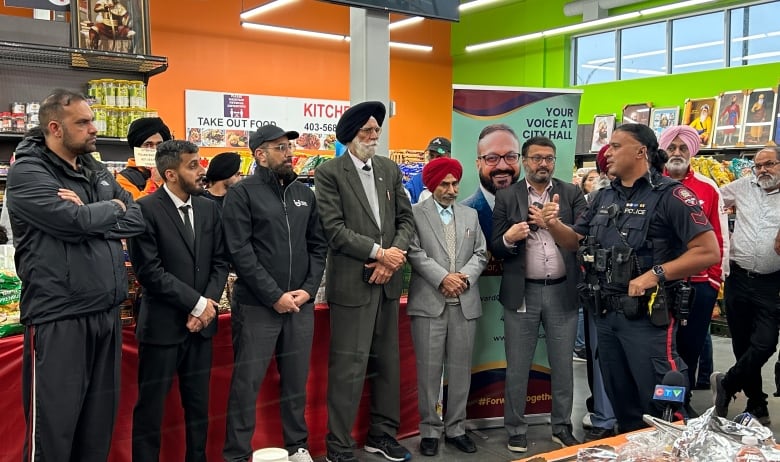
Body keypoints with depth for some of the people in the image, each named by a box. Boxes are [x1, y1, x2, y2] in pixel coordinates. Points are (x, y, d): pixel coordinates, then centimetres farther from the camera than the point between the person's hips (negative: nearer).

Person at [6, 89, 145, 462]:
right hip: (58, 318, -7)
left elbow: (138, 220, 5)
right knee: (54, 428, 1)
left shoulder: (98, 172, 15)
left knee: (100, 423, 15)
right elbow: (75, 222, -22)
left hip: (106, 313, 7)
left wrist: (88, 214, -11)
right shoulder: (27, 173, -8)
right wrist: (113, 208, -2)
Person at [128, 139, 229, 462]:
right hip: (162, 325, -5)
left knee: (199, 406, 15)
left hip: (201, 323, 5)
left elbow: (220, 263, 7)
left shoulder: (209, 209, 7)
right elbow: (149, 270, -16)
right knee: (151, 408, 6)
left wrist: (207, 306, -8)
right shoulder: (145, 209, -11)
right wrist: (197, 303, -15)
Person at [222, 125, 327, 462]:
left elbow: (318, 245, 12)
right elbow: (240, 252, -11)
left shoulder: (304, 194, 12)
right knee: (247, 383, 1)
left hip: (301, 304, 5)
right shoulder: (242, 193, -4)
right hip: (257, 306, -5)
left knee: (296, 380, 13)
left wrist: (308, 289, -2)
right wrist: (275, 296, -13)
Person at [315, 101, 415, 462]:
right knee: (348, 369, -2)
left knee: (387, 363, 15)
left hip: (388, 281, 6)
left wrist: (395, 254, -9)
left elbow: (406, 219, 8)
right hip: (352, 283, -6)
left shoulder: (390, 169, 11)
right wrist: (379, 252, -16)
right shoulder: (330, 173, -6)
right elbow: (334, 229, -14)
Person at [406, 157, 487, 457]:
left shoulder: (470, 215, 15)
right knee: (429, 370, 1)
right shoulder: (416, 213, 2)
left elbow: (481, 254, 9)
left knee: (461, 369, 8)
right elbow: (415, 253, -8)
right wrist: (443, 278, -15)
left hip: (465, 303, 4)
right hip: (429, 302, -4)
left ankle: (456, 428, 19)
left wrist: (464, 277, -8)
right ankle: (430, 430, 13)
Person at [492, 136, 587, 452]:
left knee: (562, 364, 13)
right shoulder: (506, 197, 2)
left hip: (563, 292, 1)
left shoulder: (572, 194, 4)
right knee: (517, 367, 7)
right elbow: (495, 248, 0)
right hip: (521, 293, -1)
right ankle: (516, 431, 21)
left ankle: (562, 427, 28)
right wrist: (508, 238, -21)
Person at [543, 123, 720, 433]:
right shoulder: (605, 196, 10)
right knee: (620, 399, 20)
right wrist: (554, 225, -5)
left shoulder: (669, 194, -12)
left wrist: (655, 274, -25)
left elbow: (709, 251, -18)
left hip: (647, 315, -7)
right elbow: (575, 240, 17)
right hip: (605, 313, 7)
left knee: (661, 403, 1)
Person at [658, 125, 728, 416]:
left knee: (690, 346, 10)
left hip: (698, 284, 1)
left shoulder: (708, 189, 4)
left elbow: (720, 238, 6)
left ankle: (682, 402, 26)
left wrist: (714, 279, 2)